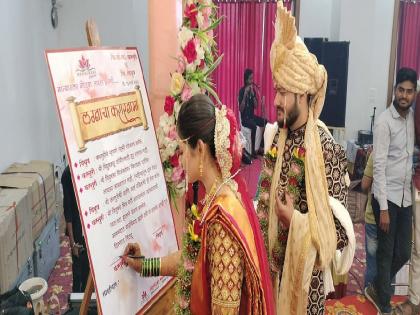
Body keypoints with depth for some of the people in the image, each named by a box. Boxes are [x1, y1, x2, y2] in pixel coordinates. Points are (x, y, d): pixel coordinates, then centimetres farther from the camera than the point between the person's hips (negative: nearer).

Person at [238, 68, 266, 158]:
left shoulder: (253, 89, 7)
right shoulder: (242, 91, -10)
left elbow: (256, 106, 2)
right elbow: (241, 109, -17)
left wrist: (253, 95, -11)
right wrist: (245, 94, -23)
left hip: (252, 115, 6)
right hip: (244, 118, -6)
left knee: (266, 122, -17)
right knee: (254, 126, -34)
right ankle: (253, 151, -28)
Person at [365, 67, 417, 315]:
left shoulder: (412, 117, 7)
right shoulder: (384, 122, -14)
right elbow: (379, 167, -17)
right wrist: (383, 208, -19)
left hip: (406, 196, 7)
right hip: (388, 197, -6)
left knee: (403, 253, 12)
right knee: (387, 253, 5)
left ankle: (376, 289, 34)